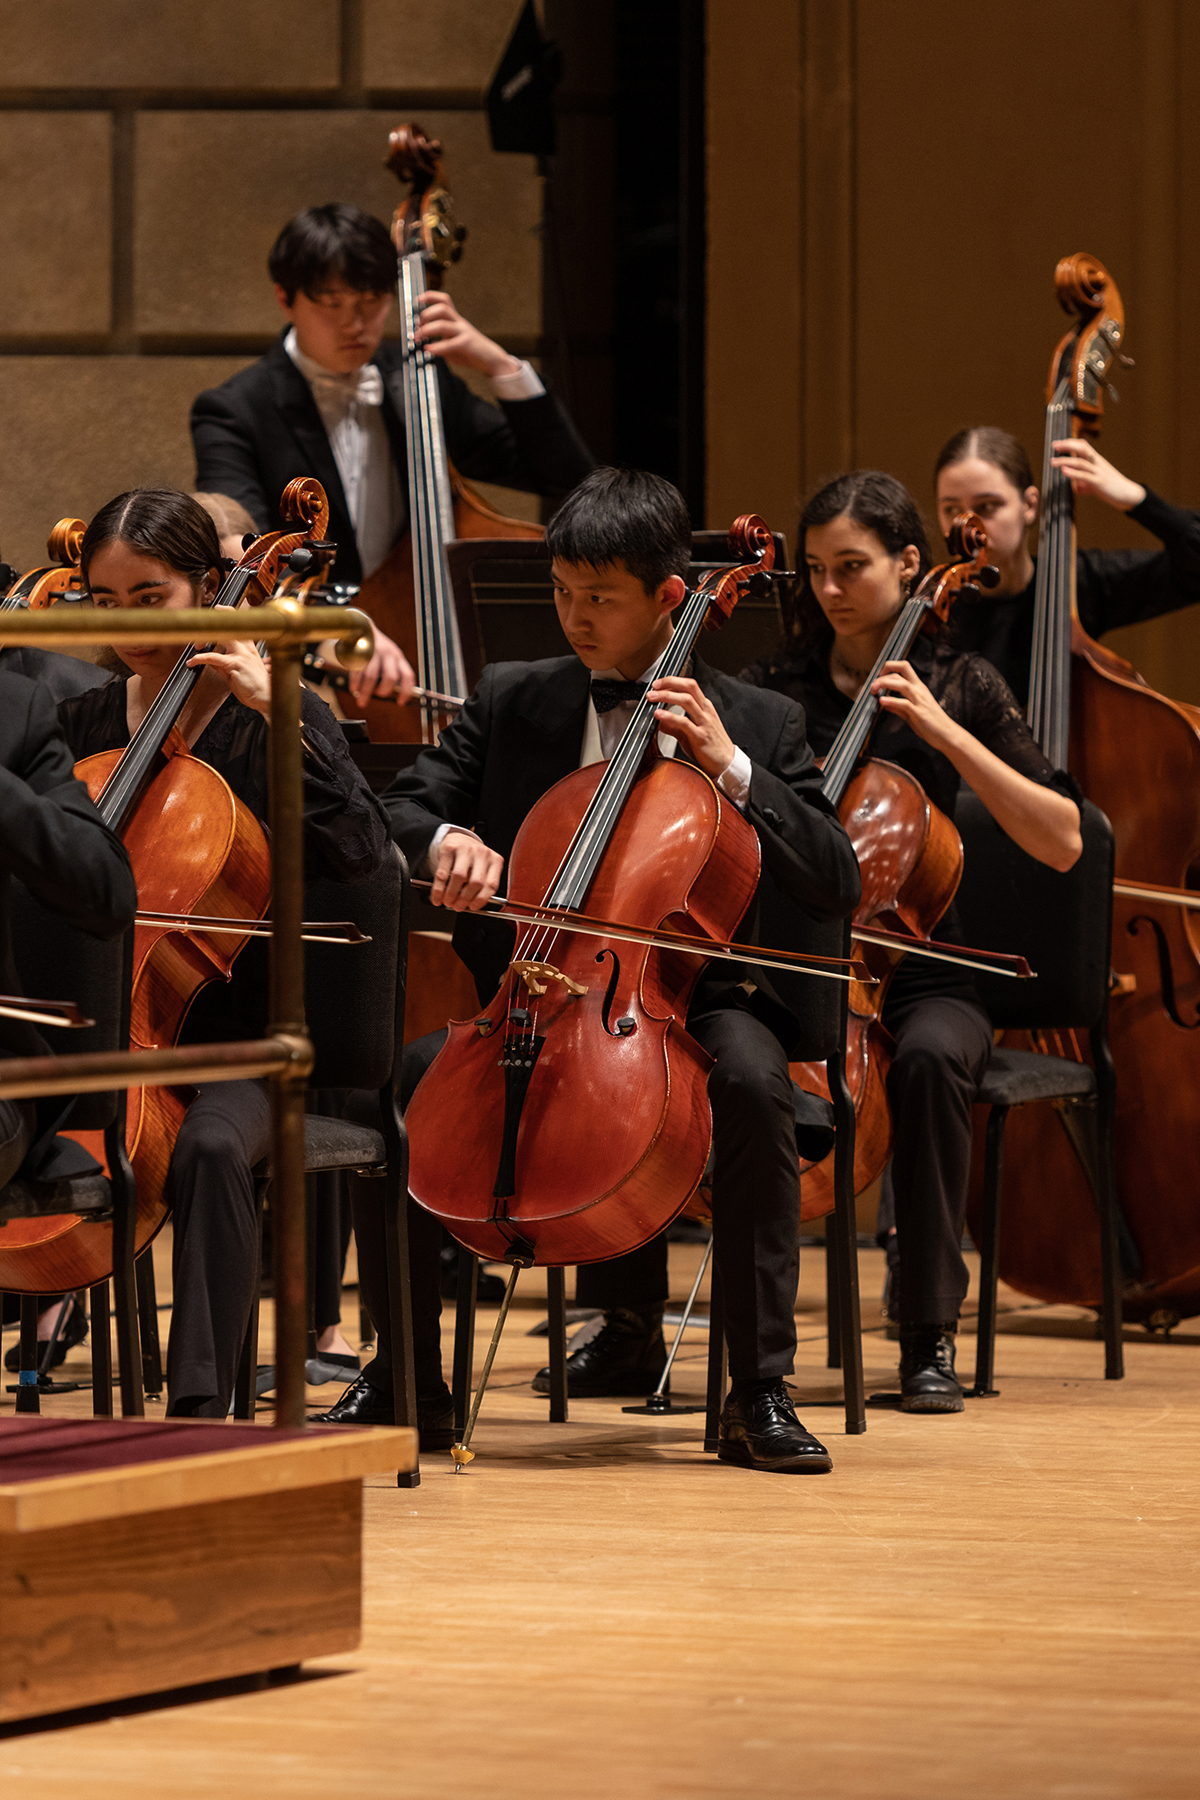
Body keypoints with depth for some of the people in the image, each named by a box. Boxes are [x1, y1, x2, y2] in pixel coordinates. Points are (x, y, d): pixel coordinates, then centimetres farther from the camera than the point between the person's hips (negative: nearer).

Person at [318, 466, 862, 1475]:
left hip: (690, 999, -2)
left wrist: (732, 768, -13)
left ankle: (760, 1393, -28)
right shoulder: (513, 702, 11)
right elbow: (403, 810, 7)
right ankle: (408, 1382, -5)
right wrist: (447, 839, -16)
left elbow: (838, 886, -3)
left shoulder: (758, 724, 5)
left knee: (755, 1078, -37)